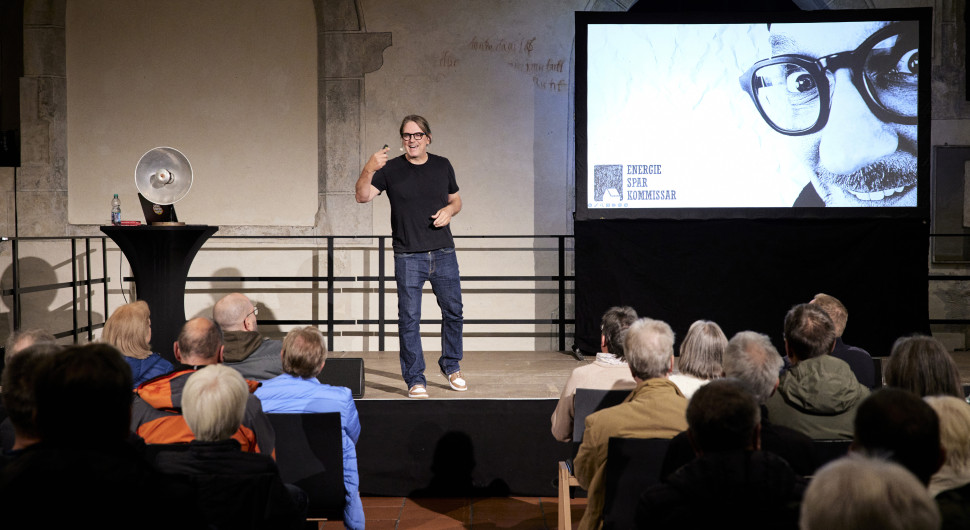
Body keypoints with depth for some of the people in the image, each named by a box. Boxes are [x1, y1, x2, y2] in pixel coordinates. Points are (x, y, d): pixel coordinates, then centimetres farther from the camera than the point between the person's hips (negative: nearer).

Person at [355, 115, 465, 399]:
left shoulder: (442, 166, 9)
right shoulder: (391, 169, 1)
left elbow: (456, 199, 20)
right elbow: (363, 196, -10)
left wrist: (449, 209, -3)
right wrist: (368, 169, -27)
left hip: (443, 254, 3)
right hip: (408, 257, -3)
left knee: (453, 311, 9)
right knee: (409, 318, -2)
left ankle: (451, 366, 30)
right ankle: (415, 379, 7)